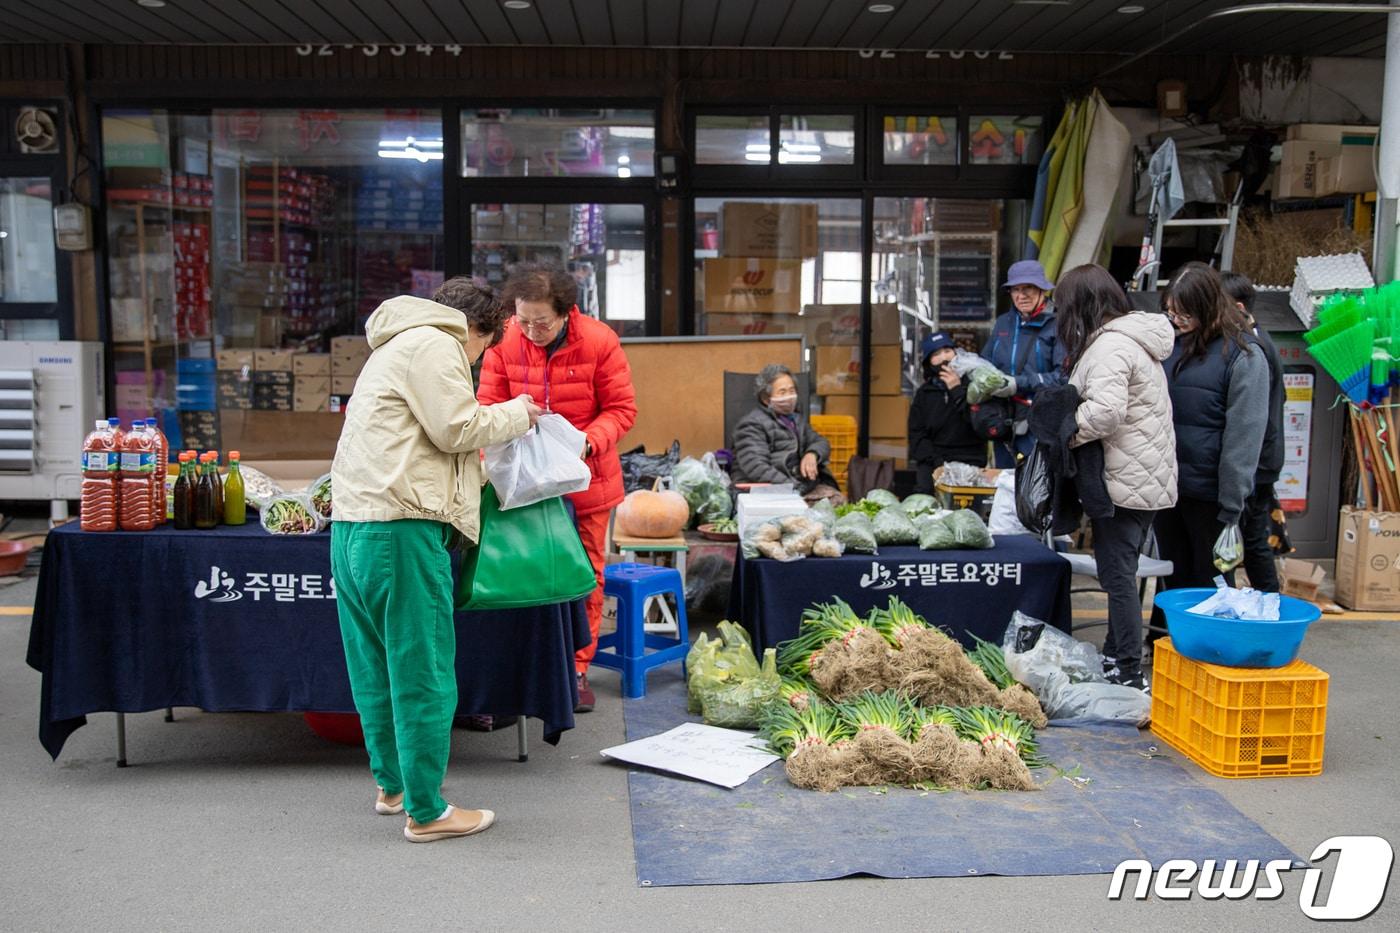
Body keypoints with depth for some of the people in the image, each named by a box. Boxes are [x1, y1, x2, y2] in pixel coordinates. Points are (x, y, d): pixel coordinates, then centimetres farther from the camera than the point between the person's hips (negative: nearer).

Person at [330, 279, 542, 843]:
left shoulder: (399, 346, 27)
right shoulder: (433, 344, -5)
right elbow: (457, 428, -12)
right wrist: (517, 415, 4)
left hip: (354, 526, 11)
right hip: (400, 527, -11)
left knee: (377, 667, 18)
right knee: (423, 673, -3)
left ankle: (392, 785, 31)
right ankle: (426, 812, 3)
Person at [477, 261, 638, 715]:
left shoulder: (598, 341, -15)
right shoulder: (504, 342, -10)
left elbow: (621, 408, -10)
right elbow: (490, 408, -5)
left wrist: (589, 442, -28)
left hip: (586, 478, -1)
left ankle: (577, 668, 21)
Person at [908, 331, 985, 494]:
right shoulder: (925, 393, 15)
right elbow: (917, 435, 10)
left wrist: (958, 391, -7)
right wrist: (937, 462, -6)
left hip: (969, 461, -3)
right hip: (932, 461, 3)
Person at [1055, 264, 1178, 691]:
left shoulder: (1110, 345, -17)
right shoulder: (1133, 339, 17)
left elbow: (1105, 410, -30)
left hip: (1124, 482, -10)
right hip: (1146, 479, 10)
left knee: (1118, 578, -4)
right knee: (1120, 573, 18)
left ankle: (1128, 676, 1)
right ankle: (1114, 658, 29)